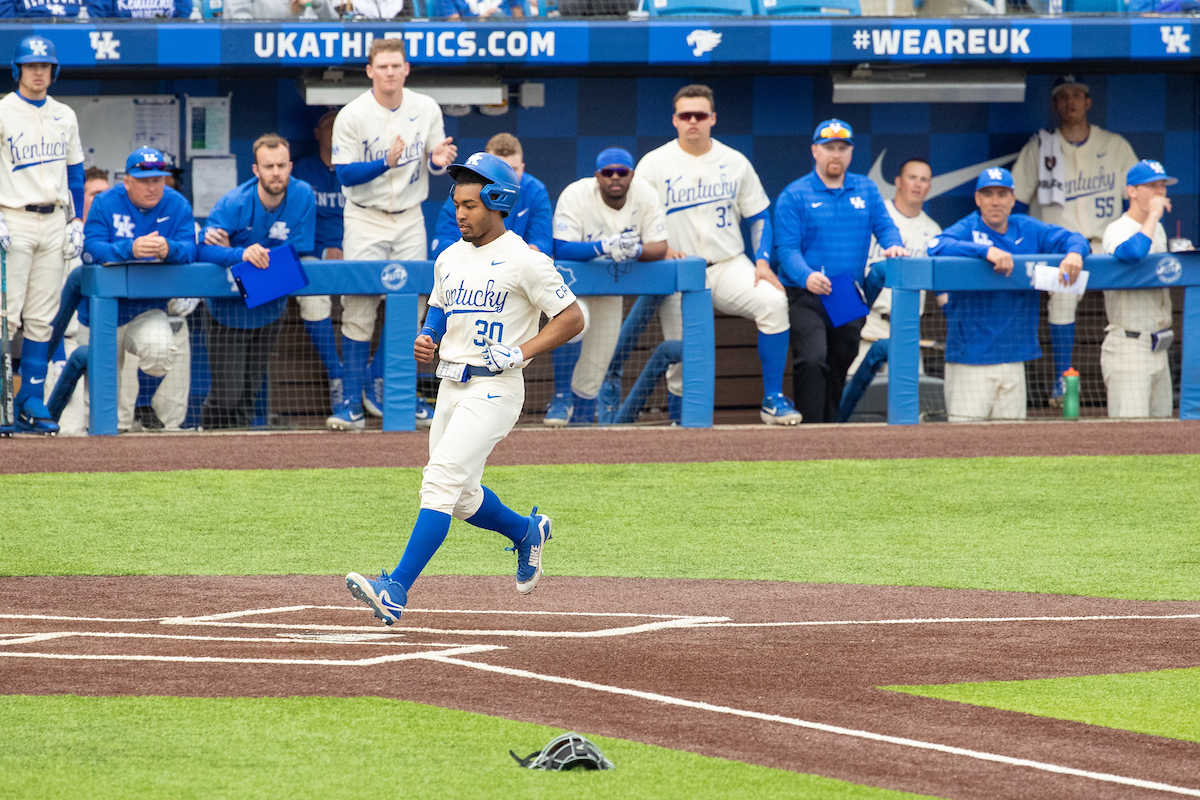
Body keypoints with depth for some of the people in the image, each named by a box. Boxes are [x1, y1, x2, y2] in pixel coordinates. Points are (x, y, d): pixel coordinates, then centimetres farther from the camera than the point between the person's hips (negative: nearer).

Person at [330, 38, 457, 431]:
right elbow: (345, 175, -13)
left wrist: (438, 160, -19)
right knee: (358, 310, -9)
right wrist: (386, 163, -29)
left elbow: (434, 163, 5)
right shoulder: (352, 116, -11)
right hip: (366, 221, -4)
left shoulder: (426, 109, 1)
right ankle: (352, 402, -7)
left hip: (410, 220, 4)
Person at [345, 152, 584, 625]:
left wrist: (519, 353, -17)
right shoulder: (450, 259, 12)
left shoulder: (524, 261, -10)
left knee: (441, 479, -19)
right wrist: (426, 338, 3)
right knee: (461, 497, 13)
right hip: (451, 386, 8)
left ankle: (396, 590, -26)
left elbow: (572, 318, -8)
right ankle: (526, 531, 42)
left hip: (495, 388, -8)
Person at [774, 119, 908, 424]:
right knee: (812, 360, -21)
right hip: (805, 296, -5)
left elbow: (885, 225, 9)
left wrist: (894, 244, -16)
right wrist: (806, 276, -29)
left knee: (840, 364, 12)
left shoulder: (866, 190, 13)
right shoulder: (794, 195, -1)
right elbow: (787, 248, -9)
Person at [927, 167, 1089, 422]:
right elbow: (936, 246, -20)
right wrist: (986, 250, -31)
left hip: (1014, 360, 5)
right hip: (971, 359, -5)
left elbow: (1072, 238, 13)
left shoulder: (1028, 230, 12)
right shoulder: (967, 229, -2)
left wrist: (1074, 253, -12)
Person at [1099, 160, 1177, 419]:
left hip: (1157, 347, 9)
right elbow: (1133, 252, -36)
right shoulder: (1118, 230, -13)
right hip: (1128, 347, -9)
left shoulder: (1156, 229, 15)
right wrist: (1153, 216, -23)